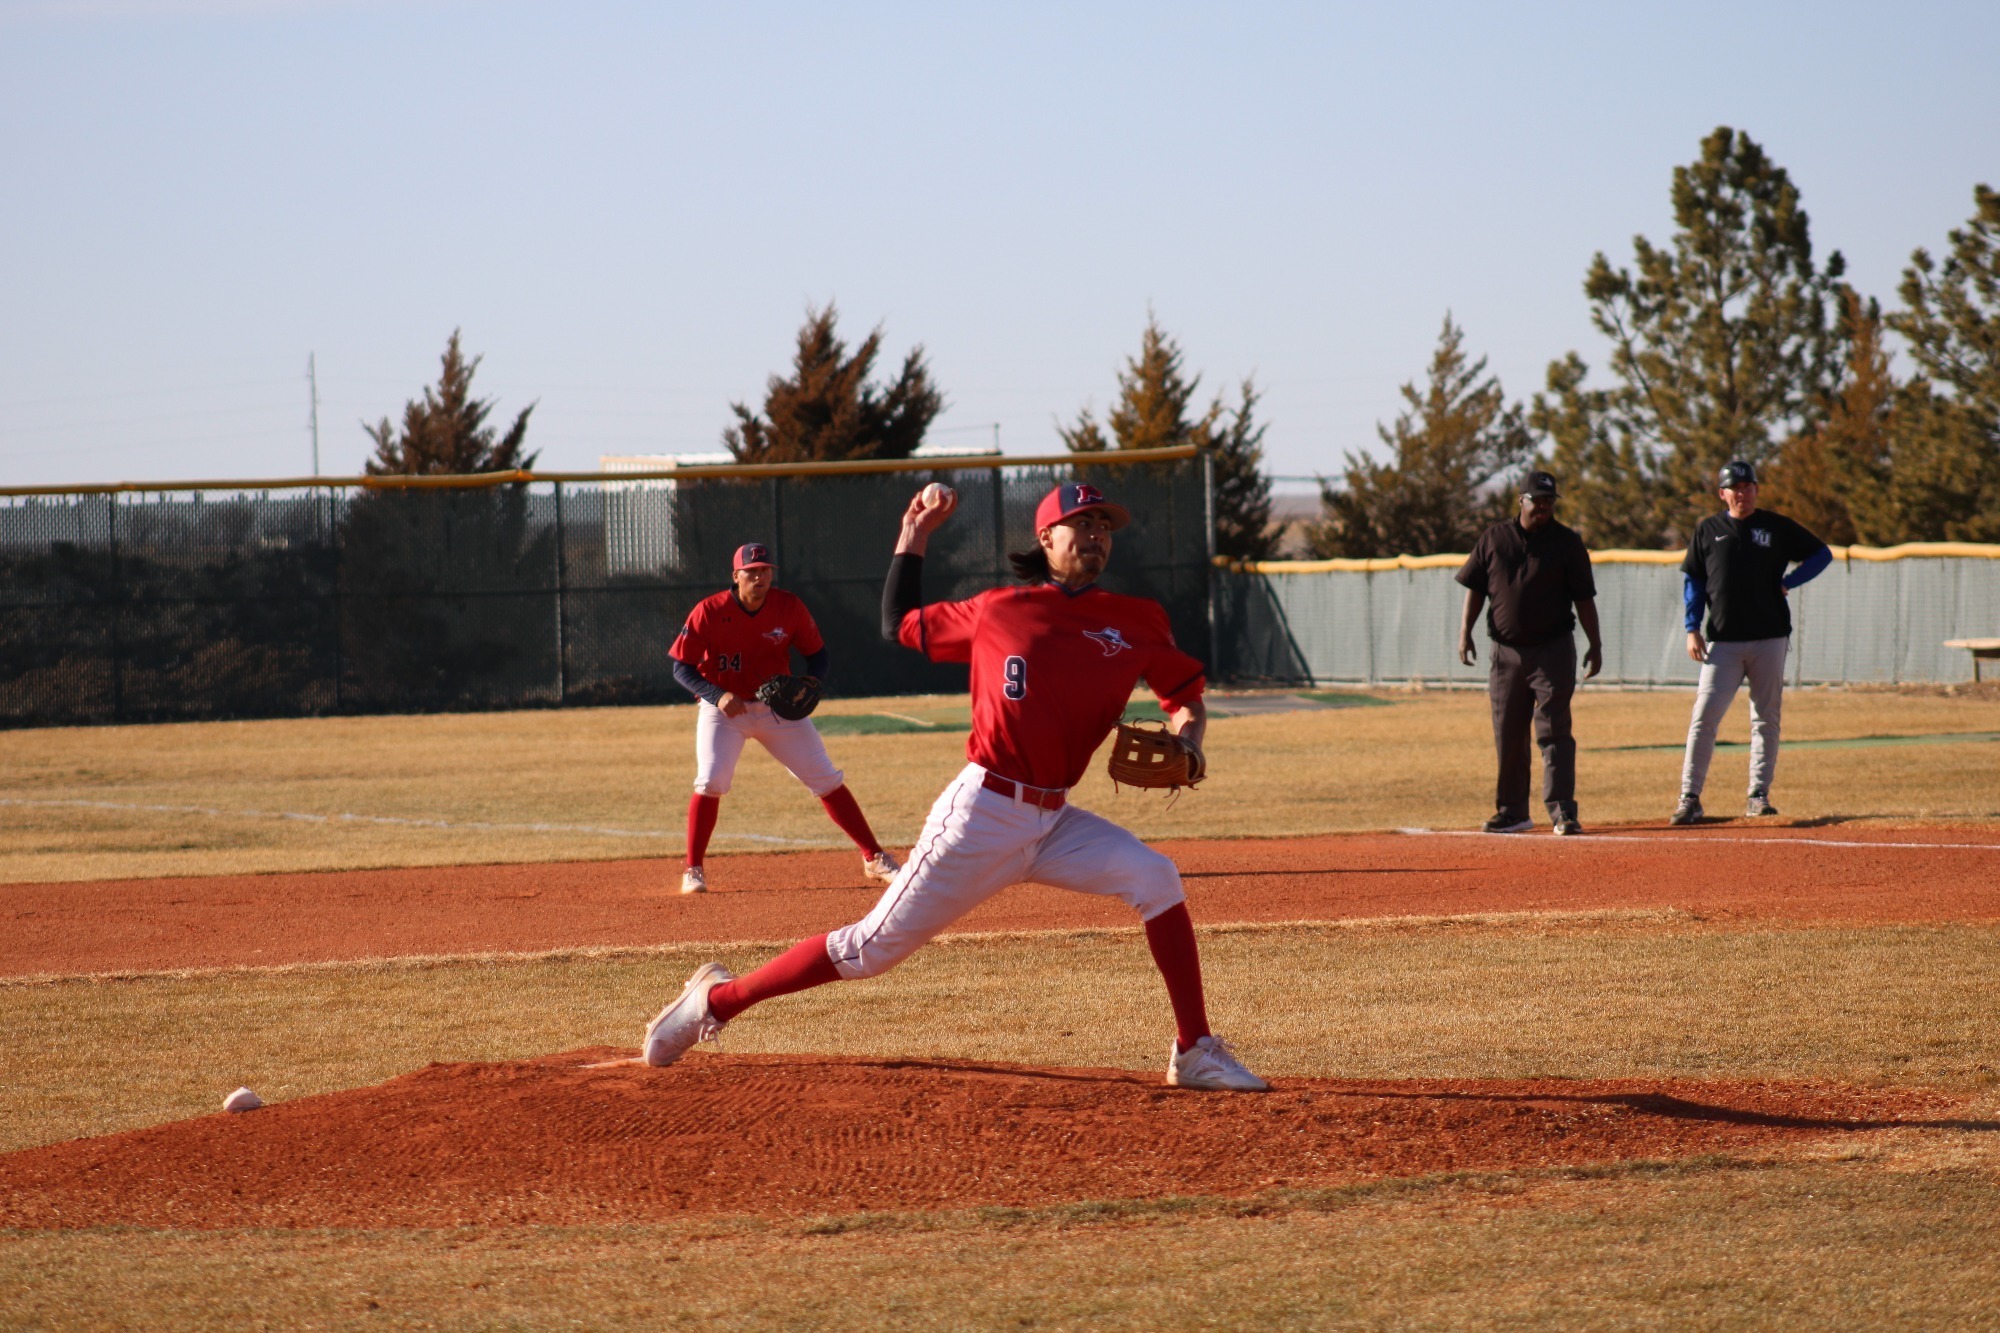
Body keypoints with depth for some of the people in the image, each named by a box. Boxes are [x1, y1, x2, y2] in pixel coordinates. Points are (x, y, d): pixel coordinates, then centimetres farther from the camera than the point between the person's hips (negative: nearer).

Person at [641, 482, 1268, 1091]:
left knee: (1156, 878, -18)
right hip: (981, 814, -3)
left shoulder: (1136, 623, 6)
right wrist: (915, 534, 12)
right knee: (873, 948, -2)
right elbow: (898, 625, 15)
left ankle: (1195, 1053, -10)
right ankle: (717, 997, 13)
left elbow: (1186, 695, 14)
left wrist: (1186, 740, -7)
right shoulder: (997, 611, 2)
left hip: (1053, 822, 3)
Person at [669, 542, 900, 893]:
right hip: (723, 707, -2)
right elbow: (682, 666, -13)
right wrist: (717, 696, -28)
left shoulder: (789, 608, -11)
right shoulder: (709, 612, -17)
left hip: (779, 706, 2)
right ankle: (693, 870, -5)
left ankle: (874, 858, 8)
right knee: (710, 781, -19)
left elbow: (816, 652, 1)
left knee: (827, 780, 0)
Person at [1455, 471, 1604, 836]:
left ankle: (1562, 811, -11)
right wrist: (1465, 632, 0)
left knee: (1553, 730, -9)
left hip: (1553, 650, -3)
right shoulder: (1494, 539, 7)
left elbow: (1584, 597, 1)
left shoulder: (1567, 543, 1)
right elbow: (1475, 588, 10)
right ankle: (1512, 812, 16)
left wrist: (1595, 644, -4)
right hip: (1506, 651, 3)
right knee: (1508, 736, 7)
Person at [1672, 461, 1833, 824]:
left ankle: (1759, 795, 11)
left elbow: (1822, 554, 11)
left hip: (1769, 638, 1)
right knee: (1705, 717, -9)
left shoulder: (1778, 527, 7)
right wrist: (1693, 629, -1)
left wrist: (1788, 581, -4)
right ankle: (1689, 799, -8)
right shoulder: (1708, 529, 9)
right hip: (1723, 641, -1)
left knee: (1766, 719, 4)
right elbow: (1692, 581, 10)